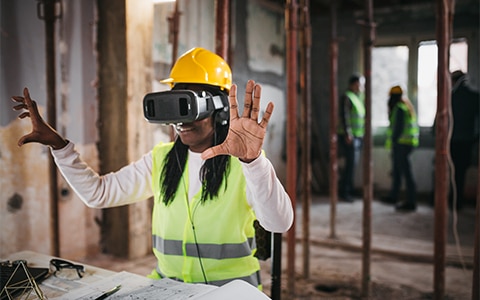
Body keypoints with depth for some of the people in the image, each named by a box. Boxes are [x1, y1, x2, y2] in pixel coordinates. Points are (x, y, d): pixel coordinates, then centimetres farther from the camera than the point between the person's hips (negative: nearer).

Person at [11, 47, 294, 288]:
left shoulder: (244, 162, -11)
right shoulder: (161, 160, 6)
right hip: (166, 285, 5)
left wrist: (252, 159, -43)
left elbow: (280, 223, -27)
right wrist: (57, 143, -1)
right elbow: (98, 192, 9)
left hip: (229, 289, -4)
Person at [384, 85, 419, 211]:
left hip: (401, 144, -10)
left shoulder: (399, 108, -14)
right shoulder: (406, 106, 16)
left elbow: (398, 128, -19)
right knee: (397, 171, 19)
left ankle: (411, 202, -4)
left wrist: (394, 141, -13)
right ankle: (393, 197, 32)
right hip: (407, 143, 11)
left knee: (406, 172, -8)